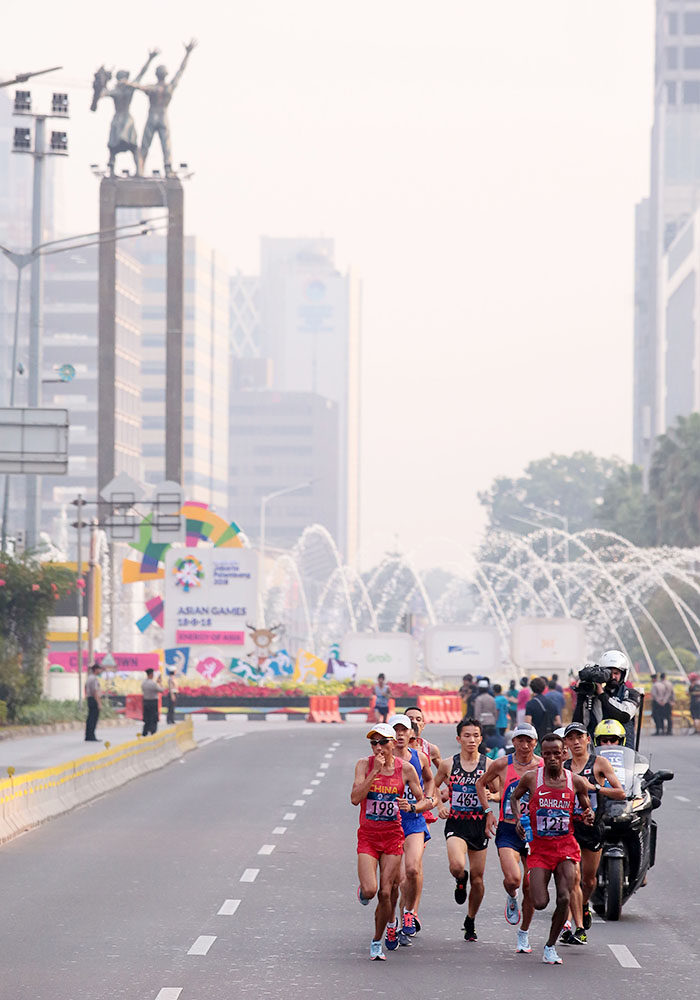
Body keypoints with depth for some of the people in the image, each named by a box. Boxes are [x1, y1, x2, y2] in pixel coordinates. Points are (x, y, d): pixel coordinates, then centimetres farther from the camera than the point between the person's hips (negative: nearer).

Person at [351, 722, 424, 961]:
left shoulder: (406, 769, -2)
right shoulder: (364, 764, -4)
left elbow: (423, 801, 5)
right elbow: (355, 798, -16)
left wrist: (411, 806, -17)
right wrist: (375, 771, -19)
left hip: (393, 836, 1)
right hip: (368, 835, -1)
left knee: (385, 894, -2)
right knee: (370, 890, -17)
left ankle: (377, 942, 16)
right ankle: (363, 890, 22)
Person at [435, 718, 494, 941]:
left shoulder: (488, 764, 1)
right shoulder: (448, 764, 1)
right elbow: (433, 787, 17)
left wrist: (490, 795, -14)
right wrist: (440, 805, -1)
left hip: (479, 824, 1)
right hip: (455, 823, -1)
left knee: (477, 877, 5)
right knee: (457, 866, -27)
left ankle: (470, 921, 26)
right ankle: (460, 881, 12)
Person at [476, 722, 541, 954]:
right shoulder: (502, 765, -1)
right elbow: (481, 783, 16)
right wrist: (488, 812, 7)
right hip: (508, 831, -1)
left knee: (529, 887, 3)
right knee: (512, 879, -22)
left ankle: (524, 933, 23)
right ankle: (511, 898, 16)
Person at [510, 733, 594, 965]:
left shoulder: (576, 782, 0)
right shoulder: (531, 778, -3)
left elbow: (586, 810, 14)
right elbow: (515, 797, 16)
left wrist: (588, 817, -10)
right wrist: (518, 818, 0)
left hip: (566, 847, 1)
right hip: (539, 847, -1)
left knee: (564, 899, -12)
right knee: (540, 903, -11)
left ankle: (551, 946, 7)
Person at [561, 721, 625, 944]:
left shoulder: (599, 763, 1)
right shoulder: (562, 767, 9)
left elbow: (621, 793, -6)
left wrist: (595, 787, -17)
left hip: (593, 827, -1)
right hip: (569, 827, 1)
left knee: (589, 879, 12)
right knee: (573, 879, -11)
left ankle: (584, 906, 45)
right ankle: (579, 929, -9)